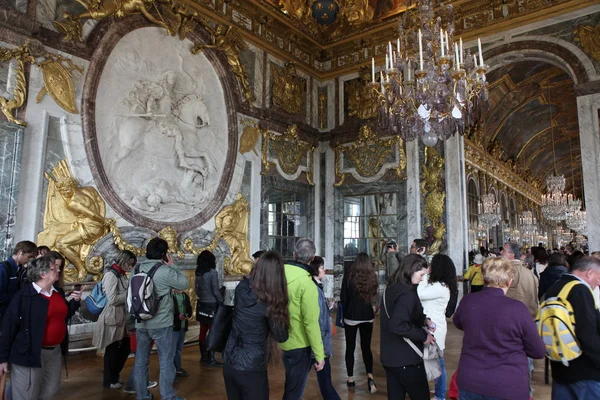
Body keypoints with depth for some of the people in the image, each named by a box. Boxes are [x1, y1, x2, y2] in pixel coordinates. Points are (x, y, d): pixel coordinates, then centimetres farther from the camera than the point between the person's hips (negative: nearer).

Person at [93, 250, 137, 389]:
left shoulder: (121, 274, 12)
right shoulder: (111, 274, -15)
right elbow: (112, 299, -20)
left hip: (122, 316, 9)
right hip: (113, 317, -9)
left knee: (125, 347, 15)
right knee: (112, 349, 6)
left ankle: (115, 375, 34)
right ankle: (109, 380, 23)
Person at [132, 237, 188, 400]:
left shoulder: (136, 270, 5)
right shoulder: (165, 270, -16)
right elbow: (184, 284, -5)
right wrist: (172, 266, 1)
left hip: (141, 323, 6)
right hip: (161, 324, -6)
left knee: (141, 360, 15)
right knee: (166, 360, 5)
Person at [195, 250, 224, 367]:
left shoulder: (198, 272, 4)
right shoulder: (212, 272, -14)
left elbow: (197, 290, 10)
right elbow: (216, 291, -13)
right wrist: (222, 302, -2)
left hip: (201, 304, 7)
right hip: (211, 305, -7)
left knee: (203, 331, 14)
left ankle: (203, 356, 25)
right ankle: (211, 359, 2)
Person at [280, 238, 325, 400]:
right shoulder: (307, 284, -24)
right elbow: (311, 323, -24)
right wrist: (319, 355, -15)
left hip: (283, 341, 6)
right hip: (299, 345, -6)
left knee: (291, 386, 28)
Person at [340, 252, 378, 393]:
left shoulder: (348, 278, -14)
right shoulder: (372, 278, -7)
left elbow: (343, 298, -4)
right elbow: (373, 295, 9)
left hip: (351, 317, -2)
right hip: (368, 317, 2)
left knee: (350, 348, 10)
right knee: (366, 347, 13)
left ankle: (351, 379, 16)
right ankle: (370, 376, 0)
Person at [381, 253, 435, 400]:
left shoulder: (391, 288, 6)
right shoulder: (407, 294, -23)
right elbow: (398, 326, -32)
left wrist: (424, 319, 3)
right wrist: (424, 335, -20)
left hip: (389, 357, 8)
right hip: (406, 360, -8)